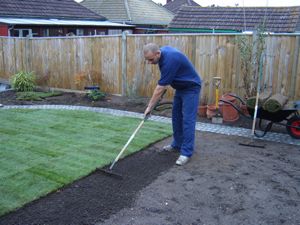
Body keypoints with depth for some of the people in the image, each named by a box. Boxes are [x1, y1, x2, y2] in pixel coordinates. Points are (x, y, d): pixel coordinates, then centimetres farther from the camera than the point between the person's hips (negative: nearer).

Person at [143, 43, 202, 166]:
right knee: (176, 116, 12)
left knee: (187, 119, -11)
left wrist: (149, 107, -19)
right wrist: (165, 86, 17)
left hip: (191, 88, -10)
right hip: (180, 87, 10)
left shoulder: (170, 59, -32)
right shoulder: (164, 50, -4)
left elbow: (160, 88, -27)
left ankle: (186, 152, -7)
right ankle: (177, 144, 24)